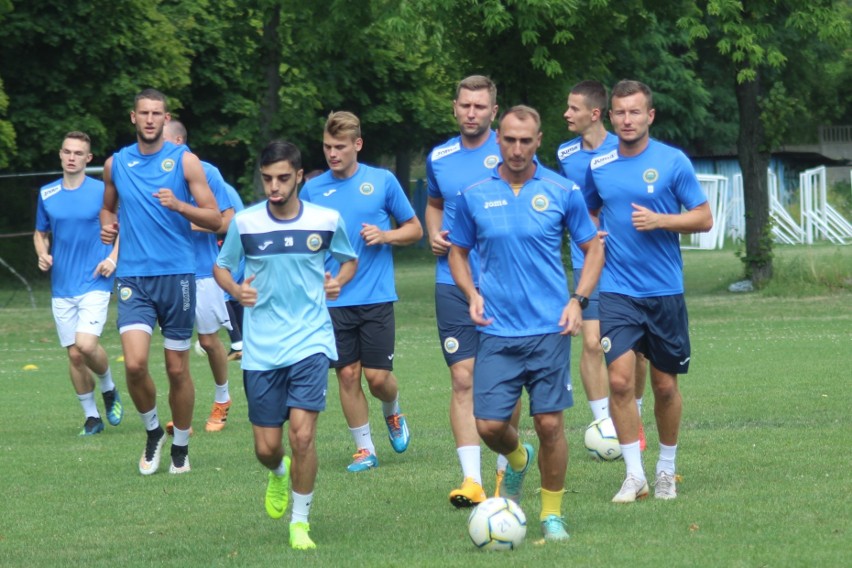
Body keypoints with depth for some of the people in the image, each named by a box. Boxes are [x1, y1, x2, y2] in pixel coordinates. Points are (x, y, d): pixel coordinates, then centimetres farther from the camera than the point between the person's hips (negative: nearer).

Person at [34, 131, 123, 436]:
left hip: (94, 283, -4)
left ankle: (109, 389, 9)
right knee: (74, 354, 4)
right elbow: (40, 233, 20)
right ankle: (91, 416, 17)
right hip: (61, 287, 4)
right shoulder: (46, 195, 7)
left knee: (86, 345, -20)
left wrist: (113, 258, -9)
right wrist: (43, 255, -1)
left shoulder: (102, 191, -4)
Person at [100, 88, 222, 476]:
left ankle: (181, 446, 21)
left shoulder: (184, 161, -1)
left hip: (177, 274, -1)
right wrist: (107, 225, 5)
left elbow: (214, 219, -2)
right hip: (133, 277, 1)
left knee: (177, 369, 4)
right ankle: (153, 432, 9)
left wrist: (178, 204, -18)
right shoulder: (116, 164, 8)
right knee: (135, 363, -15)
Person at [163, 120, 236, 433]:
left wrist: (190, 224, -16)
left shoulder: (205, 172, -6)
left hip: (203, 270, -3)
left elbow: (227, 219, -6)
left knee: (209, 340, 5)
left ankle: (222, 399, 28)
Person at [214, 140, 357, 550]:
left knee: (302, 434, -16)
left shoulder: (327, 220, -1)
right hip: (261, 347, 1)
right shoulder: (245, 223, -2)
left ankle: (300, 521, 1)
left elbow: (349, 260, 17)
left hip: (310, 341, -1)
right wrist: (235, 289, -9)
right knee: (267, 447, 4)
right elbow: (221, 267, 11)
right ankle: (279, 473, 42)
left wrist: (338, 281, -3)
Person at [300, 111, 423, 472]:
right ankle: (364, 449, 12)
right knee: (348, 374, 0)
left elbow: (414, 229, 9)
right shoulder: (313, 190, 5)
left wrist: (386, 235, -10)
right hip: (334, 301, 2)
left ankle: (393, 414, 29)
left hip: (376, 297, -1)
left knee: (378, 376, -4)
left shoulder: (383, 181, 1)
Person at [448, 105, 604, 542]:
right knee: (489, 425, -4)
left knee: (550, 423, -3)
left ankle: (552, 514, 13)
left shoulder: (562, 192, 0)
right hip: (497, 332, 1)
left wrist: (577, 300, -4)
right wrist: (471, 294, -2)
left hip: (549, 329, -1)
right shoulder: (474, 196, 4)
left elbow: (593, 248, 10)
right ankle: (517, 460, 31)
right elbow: (458, 252, 16)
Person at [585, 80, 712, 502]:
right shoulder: (599, 166, 5)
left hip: (665, 290, -1)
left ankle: (666, 470, 24)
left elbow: (704, 218, -2)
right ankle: (634, 475, -6)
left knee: (664, 384, 7)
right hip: (616, 290, 1)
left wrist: (659, 220, -16)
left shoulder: (673, 162, -3)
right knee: (620, 379, -13)